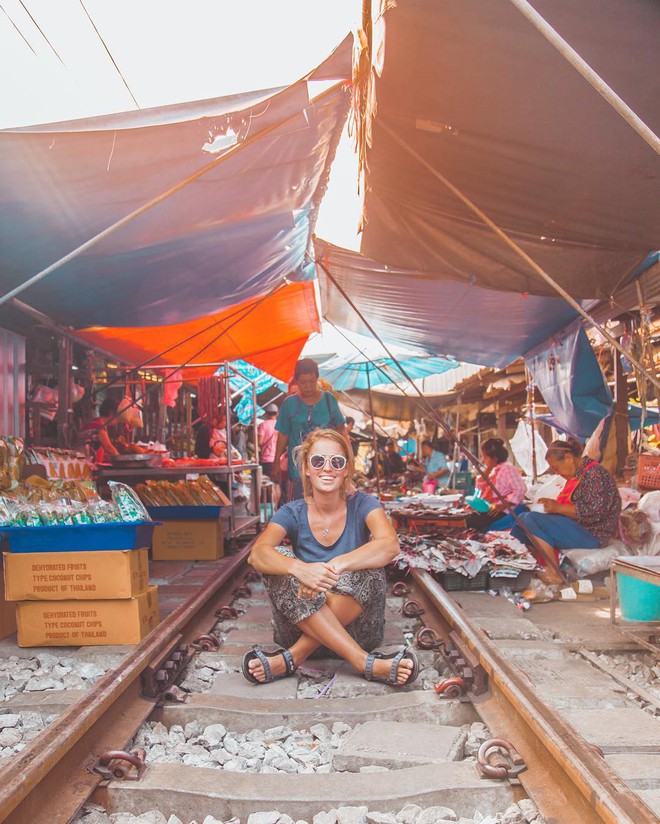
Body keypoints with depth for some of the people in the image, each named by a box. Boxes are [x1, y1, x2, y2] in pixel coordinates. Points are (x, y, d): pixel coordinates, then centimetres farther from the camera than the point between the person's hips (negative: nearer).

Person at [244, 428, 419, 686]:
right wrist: (300, 569, -43)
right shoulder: (293, 513, -2)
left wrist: (334, 566, -40)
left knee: (368, 568, -28)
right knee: (281, 560, -25)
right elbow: (257, 554, -22)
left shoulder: (362, 505, -4)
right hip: (301, 624, 1)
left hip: (354, 625, -1)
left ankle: (293, 657, -26)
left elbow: (390, 544, -25)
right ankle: (365, 662, -31)